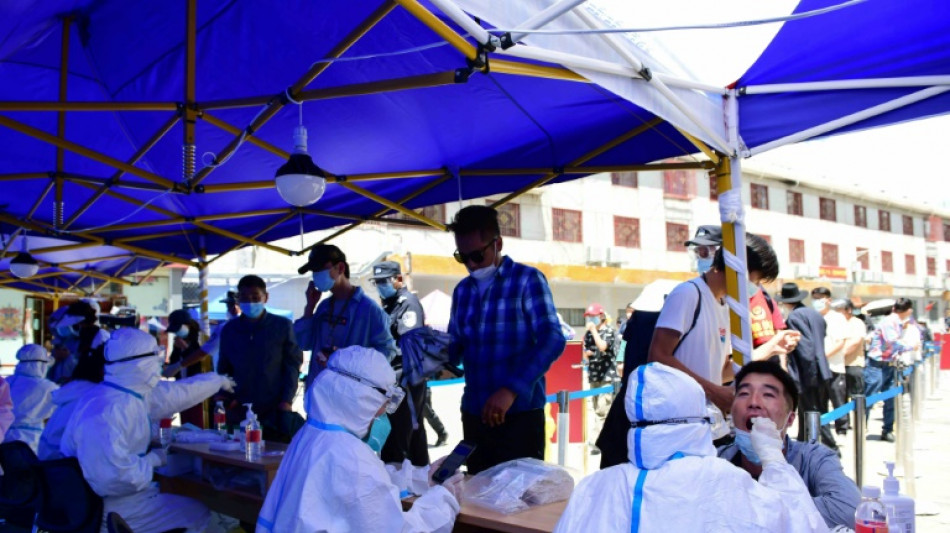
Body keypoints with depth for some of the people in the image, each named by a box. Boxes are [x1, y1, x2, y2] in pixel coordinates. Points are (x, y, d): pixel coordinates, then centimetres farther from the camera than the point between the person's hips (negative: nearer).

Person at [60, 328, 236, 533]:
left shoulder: (132, 395, 1)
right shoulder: (106, 412, -29)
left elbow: (175, 395, 18)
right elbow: (113, 478, -35)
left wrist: (217, 380, 30)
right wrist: (152, 460, -17)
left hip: (122, 492, 10)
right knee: (198, 514, -4)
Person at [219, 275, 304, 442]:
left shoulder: (282, 326, 3)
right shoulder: (229, 330, 12)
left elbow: (293, 364, 2)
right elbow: (223, 370, 19)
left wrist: (286, 401, -8)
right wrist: (227, 397, 3)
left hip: (275, 413, -2)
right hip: (239, 414, 3)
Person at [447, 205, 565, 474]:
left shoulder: (527, 280, -5)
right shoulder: (462, 290, 12)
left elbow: (552, 340, -15)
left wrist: (511, 390, -26)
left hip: (520, 413, -5)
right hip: (474, 414, 6)